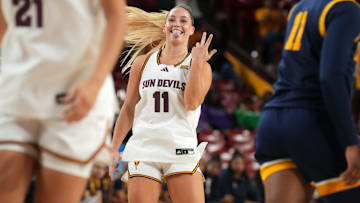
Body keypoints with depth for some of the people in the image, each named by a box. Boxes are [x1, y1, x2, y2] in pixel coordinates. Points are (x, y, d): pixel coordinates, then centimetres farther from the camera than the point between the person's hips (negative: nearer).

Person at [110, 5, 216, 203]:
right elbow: (128, 109, 16)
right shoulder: (142, 63, 14)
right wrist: (115, 149, 12)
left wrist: (197, 62, -8)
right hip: (143, 150, 2)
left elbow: (192, 103, -10)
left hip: (182, 151, -2)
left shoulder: (200, 66, 8)